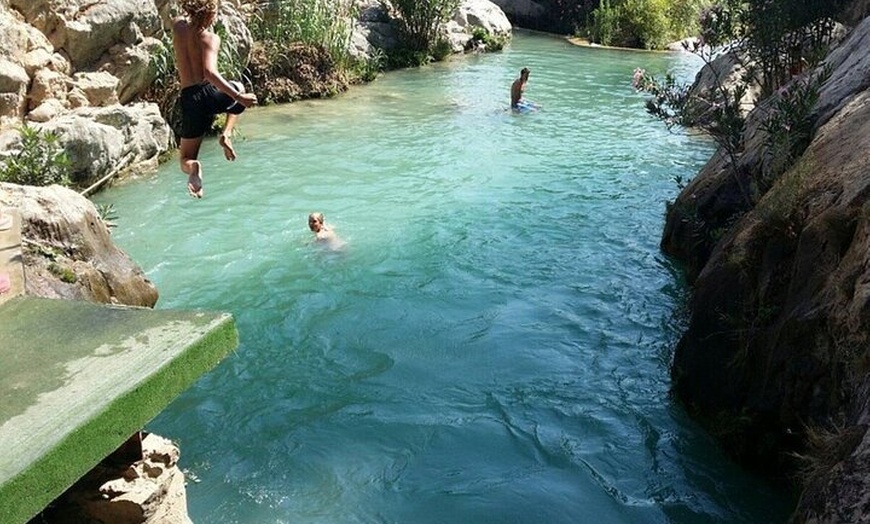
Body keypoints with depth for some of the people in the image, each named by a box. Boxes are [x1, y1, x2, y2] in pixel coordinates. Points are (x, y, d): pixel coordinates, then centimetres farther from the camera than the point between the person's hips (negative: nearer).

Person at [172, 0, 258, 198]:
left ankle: (192, 166, -24)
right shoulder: (210, 39, -9)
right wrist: (238, 97, -28)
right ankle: (227, 134, 15)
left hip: (189, 98, 3)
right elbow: (210, 72, -25)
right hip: (211, 93, -3)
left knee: (185, 159, 17)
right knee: (238, 89, 37)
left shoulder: (177, 26, 5)